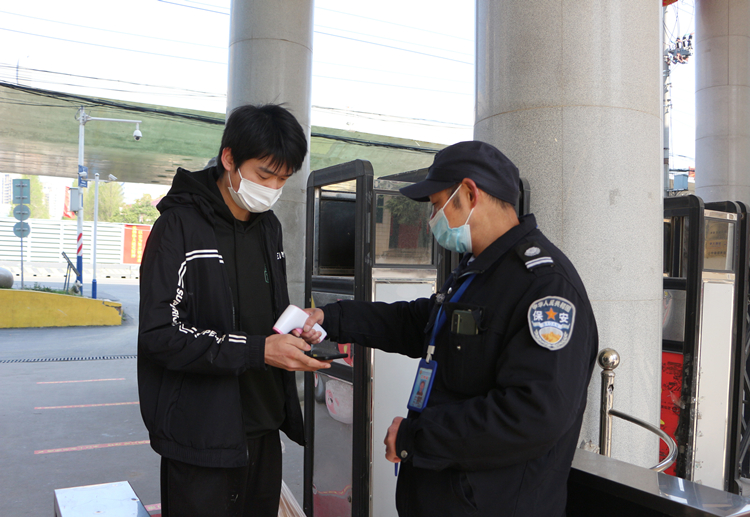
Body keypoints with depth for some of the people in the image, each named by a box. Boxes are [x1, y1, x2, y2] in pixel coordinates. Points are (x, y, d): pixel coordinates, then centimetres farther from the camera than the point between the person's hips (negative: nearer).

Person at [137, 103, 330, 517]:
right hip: (201, 441, -7)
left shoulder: (269, 227, 11)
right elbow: (158, 334, -19)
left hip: (263, 431, 7)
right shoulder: (180, 226, -13)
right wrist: (257, 350, -24)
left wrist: (295, 330, -1)